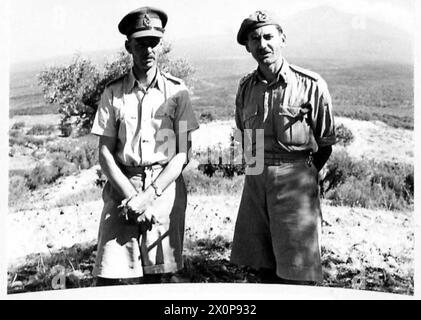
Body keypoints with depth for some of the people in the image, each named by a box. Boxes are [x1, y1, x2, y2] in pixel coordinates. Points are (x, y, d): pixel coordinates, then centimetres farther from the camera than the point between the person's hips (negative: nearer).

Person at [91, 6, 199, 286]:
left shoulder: (176, 91, 4)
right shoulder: (113, 92, 6)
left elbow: (182, 155, 0)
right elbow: (105, 153, 3)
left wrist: (148, 196, -11)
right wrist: (132, 197, -10)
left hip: (165, 189, 0)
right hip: (123, 188, 0)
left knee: (157, 277, 4)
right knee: (108, 277, -4)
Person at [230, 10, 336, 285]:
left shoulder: (311, 85, -8)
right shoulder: (246, 87, 6)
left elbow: (325, 143, 1)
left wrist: (303, 175, 5)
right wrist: (258, 170, 15)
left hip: (295, 178, -4)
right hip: (255, 178, 5)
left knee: (296, 277, -1)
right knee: (265, 268, 15)